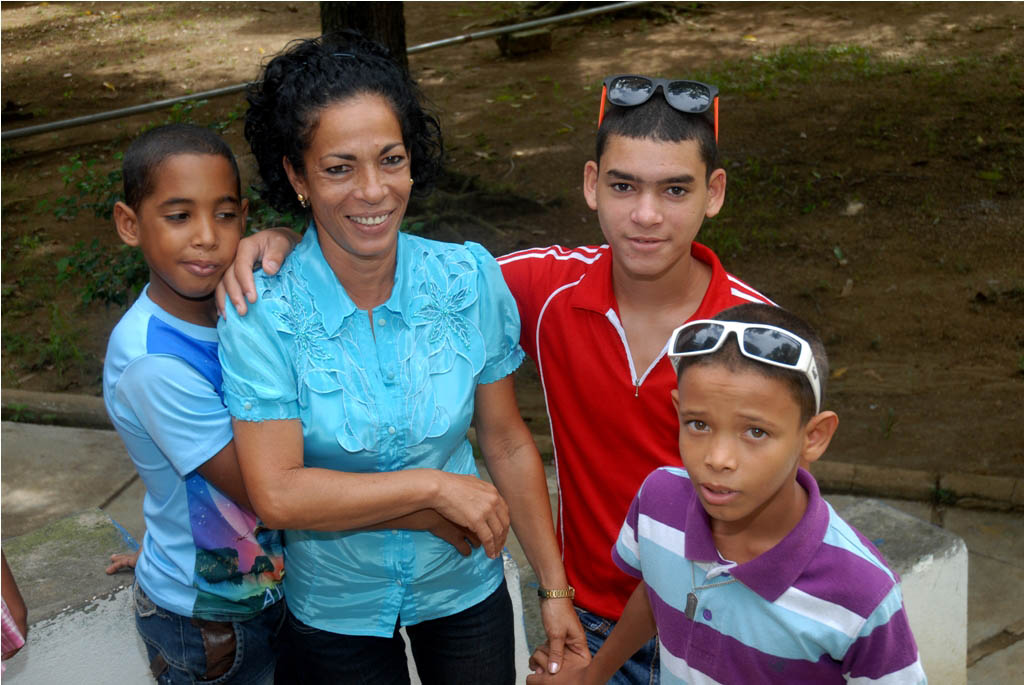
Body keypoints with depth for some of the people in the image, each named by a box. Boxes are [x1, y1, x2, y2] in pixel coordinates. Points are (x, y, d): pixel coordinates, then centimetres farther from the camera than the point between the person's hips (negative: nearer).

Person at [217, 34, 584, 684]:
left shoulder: (470, 279, -13)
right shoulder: (260, 312, -20)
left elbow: (508, 442, -5)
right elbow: (276, 494, -23)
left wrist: (556, 588, -2)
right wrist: (434, 486, -22)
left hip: (465, 589, 2)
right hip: (335, 613, -1)